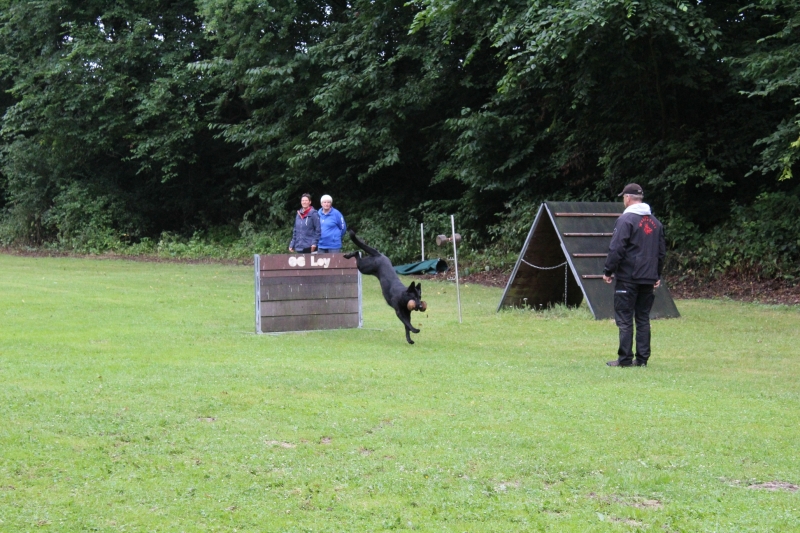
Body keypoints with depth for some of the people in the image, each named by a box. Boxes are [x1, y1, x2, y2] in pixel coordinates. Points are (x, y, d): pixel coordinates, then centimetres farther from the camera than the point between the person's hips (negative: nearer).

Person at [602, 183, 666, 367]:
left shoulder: (626, 220, -10)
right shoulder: (655, 222, 14)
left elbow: (616, 249, -15)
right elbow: (662, 251, 18)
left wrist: (608, 271, -8)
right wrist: (657, 275, 23)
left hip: (627, 278, -7)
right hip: (648, 279, 7)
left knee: (624, 319, -3)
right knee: (643, 319, 10)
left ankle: (625, 359, -5)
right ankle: (642, 358, 9)